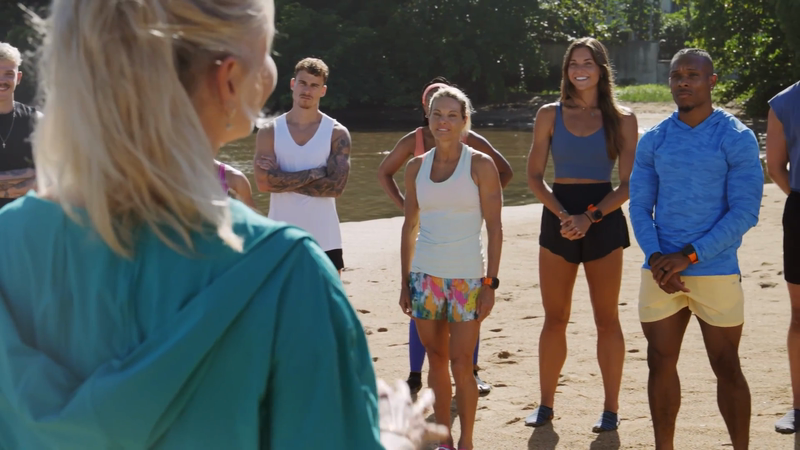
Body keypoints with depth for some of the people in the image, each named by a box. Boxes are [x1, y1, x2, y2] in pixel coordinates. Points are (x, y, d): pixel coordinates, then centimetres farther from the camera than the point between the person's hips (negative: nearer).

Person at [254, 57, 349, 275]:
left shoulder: (337, 133, -1)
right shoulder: (270, 131, 1)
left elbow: (336, 186, -13)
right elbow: (264, 182, -13)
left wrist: (283, 180, -14)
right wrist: (315, 173, -15)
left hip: (324, 241, 0)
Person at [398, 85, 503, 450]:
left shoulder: (480, 165, -4)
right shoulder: (416, 167, 6)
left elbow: (494, 229, -5)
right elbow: (410, 227, 11)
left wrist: (490, 282, -10)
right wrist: (405, 282, 9)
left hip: (467, 277, -3)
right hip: (425, 276, 3)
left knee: (461, 364, -3)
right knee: (436, 360, 9)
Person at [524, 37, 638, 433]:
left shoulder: (622, 119, 2)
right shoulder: (550, 115, 6)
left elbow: (628, 184, -1)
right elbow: (534, 176, 3)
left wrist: (590, 217, -14)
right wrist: (563, 215, -12)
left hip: (604, 219, -1)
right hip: (557, 217, 1)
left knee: (606, 319, 2)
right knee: (554, 318, 5)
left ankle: (611, 409, 10)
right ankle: (545, 404, 15)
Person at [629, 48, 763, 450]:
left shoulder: (737, 138, -4)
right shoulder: (653, 141, 7)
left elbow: (744, 212, -10)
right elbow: (640, 206, 8)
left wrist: (688, 256, -15)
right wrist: (656, 258, -10)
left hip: (716, 272, -3)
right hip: (661, 273, 4)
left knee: (727, 368, 3)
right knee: (660, 364, 8)